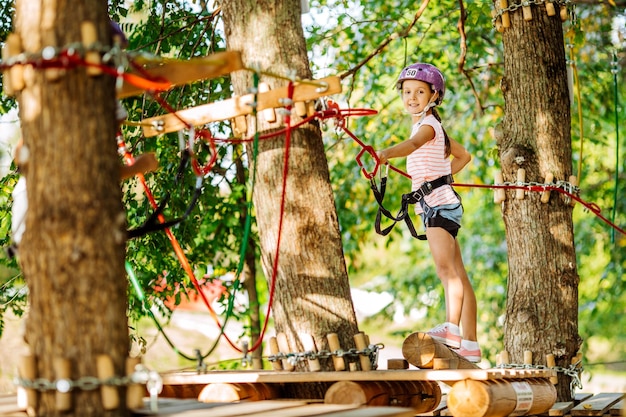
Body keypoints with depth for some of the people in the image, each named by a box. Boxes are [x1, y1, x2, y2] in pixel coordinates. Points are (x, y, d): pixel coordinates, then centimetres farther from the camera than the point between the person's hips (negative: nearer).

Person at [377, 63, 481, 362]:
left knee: (445, 267, -24)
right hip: (436, 202, 10)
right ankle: (469, 345, 13)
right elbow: (464, 156, 30)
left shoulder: (428, 124, -9)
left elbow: (413, 144, -34)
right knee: (457, 275, 9)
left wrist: (386, 153, -52)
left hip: (439, 203, -10)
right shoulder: (430, 125, 19)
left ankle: (451, 328, -34)